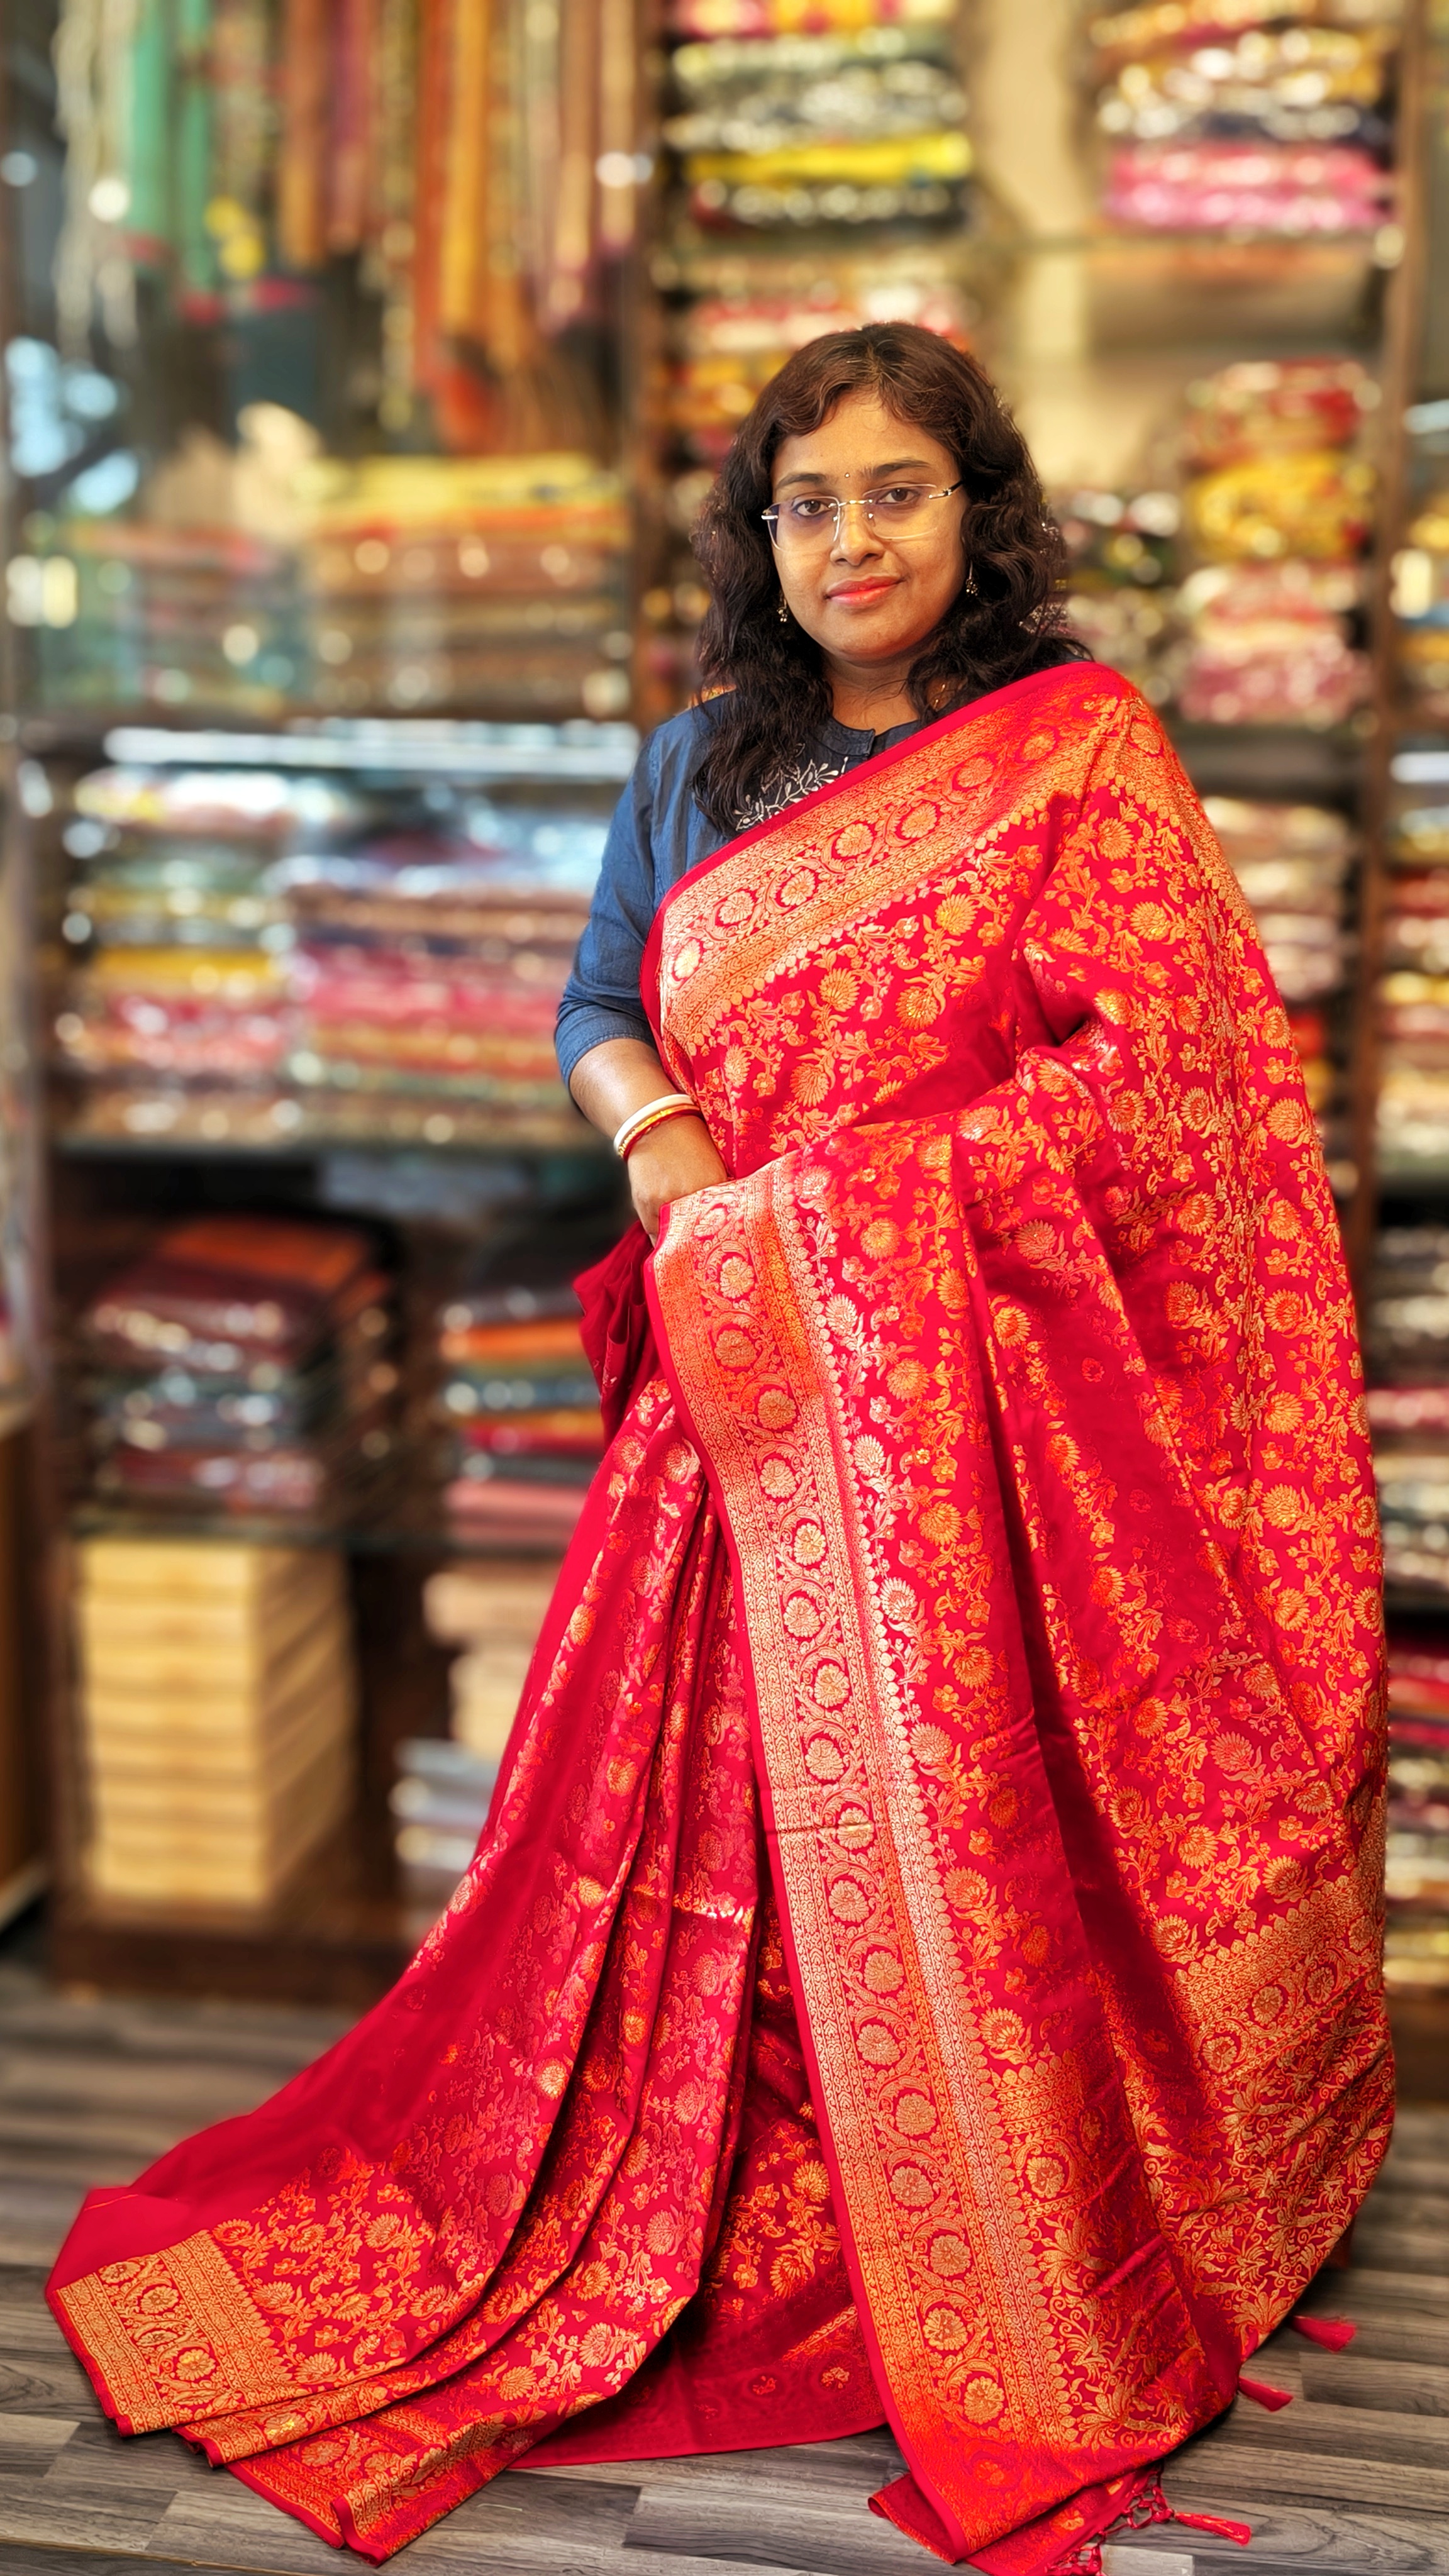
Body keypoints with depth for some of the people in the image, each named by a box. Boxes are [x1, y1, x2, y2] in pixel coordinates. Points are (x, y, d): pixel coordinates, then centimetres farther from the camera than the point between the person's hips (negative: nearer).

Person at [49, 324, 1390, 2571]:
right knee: (706, 1816, 9)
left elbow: (1145, 1073, -11)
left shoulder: (1083, 750, -4)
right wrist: (662, 1135, -5)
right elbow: (600, 1002, 17)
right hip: (740, 1374, 5)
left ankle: (1019, 2317, 19)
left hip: (964, 1378, -4)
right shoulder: (702, 762, 12)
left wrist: (846, 1202, -15)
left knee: (959, 1835, 0)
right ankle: (729, 2230, 29)